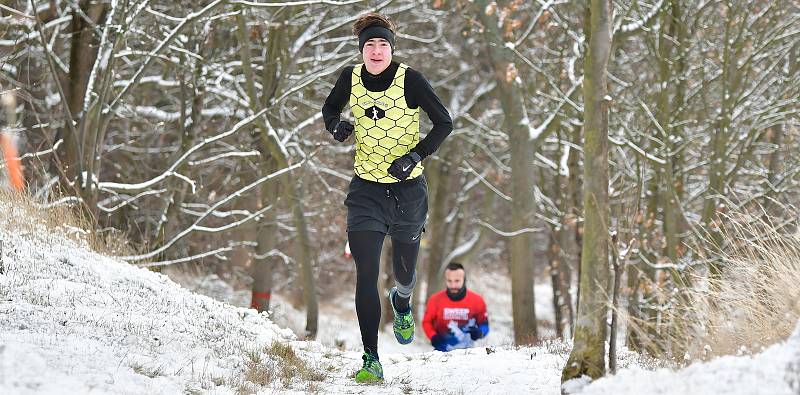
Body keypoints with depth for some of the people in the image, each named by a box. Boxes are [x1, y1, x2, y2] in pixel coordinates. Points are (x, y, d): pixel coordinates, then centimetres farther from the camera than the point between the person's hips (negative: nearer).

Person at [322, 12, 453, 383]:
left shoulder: (410, 79, -13)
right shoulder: (350, 78, -4)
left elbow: (444, 122, -8)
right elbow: (329, 109, 14)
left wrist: (414, 156, -20)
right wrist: (337, 126, -9)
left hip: (408, 189, -1)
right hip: (366, 189, 1)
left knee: (404, 272, 14)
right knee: (366, 274, -11)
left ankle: (401, 302, 54)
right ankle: (371, 361, -8)